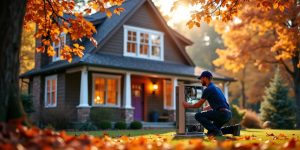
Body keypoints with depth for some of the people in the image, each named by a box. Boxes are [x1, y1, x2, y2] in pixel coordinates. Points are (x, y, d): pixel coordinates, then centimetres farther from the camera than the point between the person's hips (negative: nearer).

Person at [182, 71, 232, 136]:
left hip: (222, 113, -9)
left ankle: (215, 131, -11)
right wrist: (203, 109, 49)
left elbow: (199, 104, 3)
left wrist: (188, 105, 21)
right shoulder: (216, 88, 25)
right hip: (228, 114, 9)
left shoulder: (207, 90, -4)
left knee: (198, 116, -3)